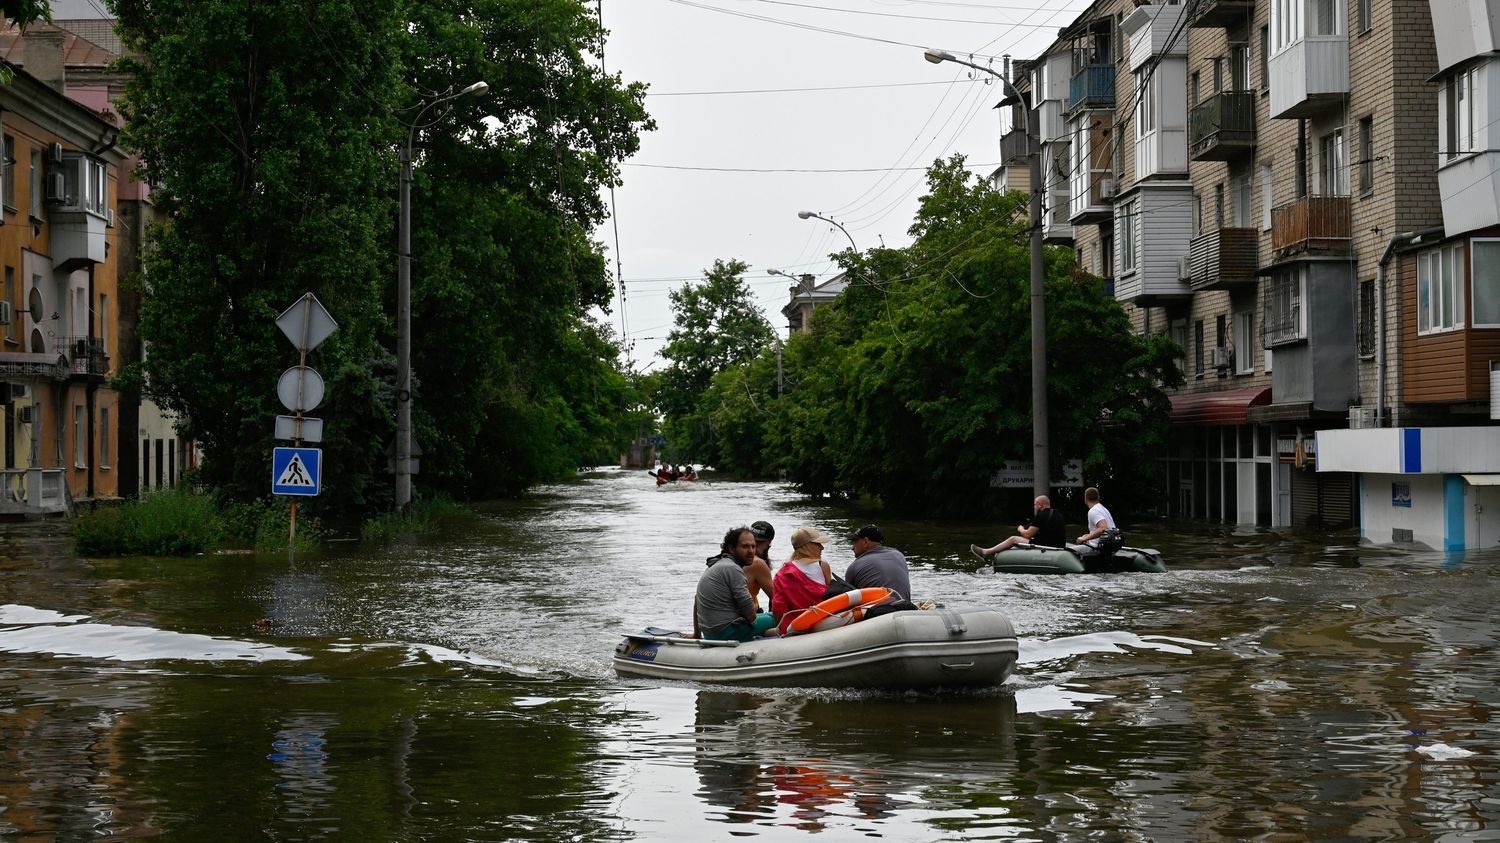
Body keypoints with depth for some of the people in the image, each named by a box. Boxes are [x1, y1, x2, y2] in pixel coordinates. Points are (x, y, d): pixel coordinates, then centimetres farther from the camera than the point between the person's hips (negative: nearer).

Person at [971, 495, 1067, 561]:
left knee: (1013, 539, 4)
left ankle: (985, 553, 13)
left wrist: (1020, 529, 11)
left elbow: (1028, 535, -11)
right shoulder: (1059, 515, 11)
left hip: (1045, 545, -9)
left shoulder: (1040, 516, -15)